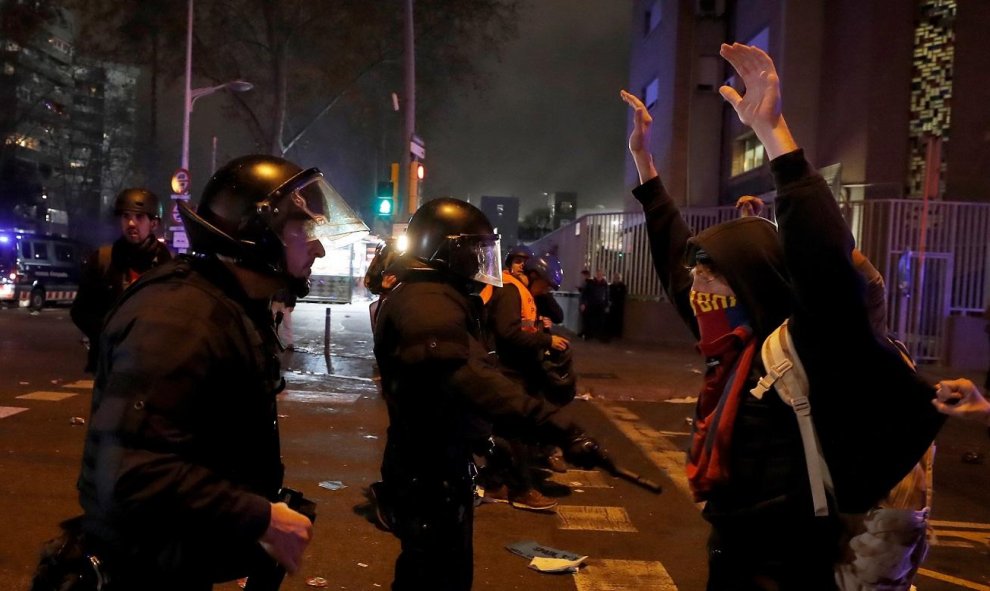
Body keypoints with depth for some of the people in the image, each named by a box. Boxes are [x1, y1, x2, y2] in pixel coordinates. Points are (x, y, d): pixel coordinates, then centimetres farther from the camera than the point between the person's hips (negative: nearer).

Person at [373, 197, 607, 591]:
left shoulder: (441, 297, 12)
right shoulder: (429, 303, -24)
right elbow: (473, 380, -41)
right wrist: (559, 428, -49)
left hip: (441, 459, 11)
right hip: (430, 467, -11)